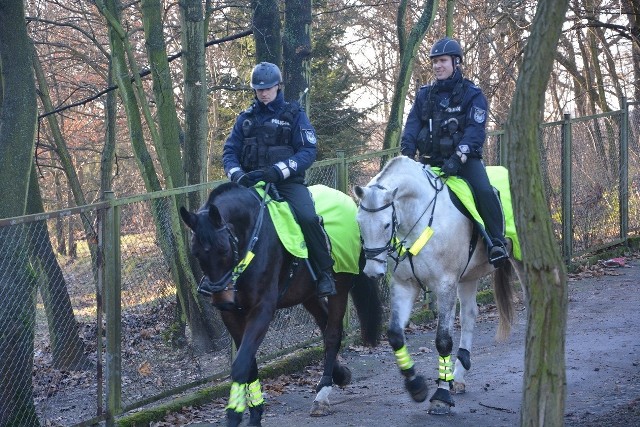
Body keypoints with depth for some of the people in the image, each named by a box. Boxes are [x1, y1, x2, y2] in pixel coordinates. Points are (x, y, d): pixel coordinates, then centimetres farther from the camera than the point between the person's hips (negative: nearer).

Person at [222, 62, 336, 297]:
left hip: (287, 182, -4)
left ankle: (325, 272, -14)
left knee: (307, 217, -31)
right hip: (252, 183, 4)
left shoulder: (294, 115, 4)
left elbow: (308, 151, -8)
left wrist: (277, 171, -23)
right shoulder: (246, 118, 15)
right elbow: (230, 151, 9)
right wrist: (237, 175, -15)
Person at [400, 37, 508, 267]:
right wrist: (406, 155, -14)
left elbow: (475, 130, -12)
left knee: (484, 191, -28)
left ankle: (496, 242, -20)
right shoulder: (425, 94, 12)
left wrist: (458, 157, -27)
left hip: (464, 158, -4)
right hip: (431, 159, 5)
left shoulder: (472, 94, -1)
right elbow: (412, 126, 5)